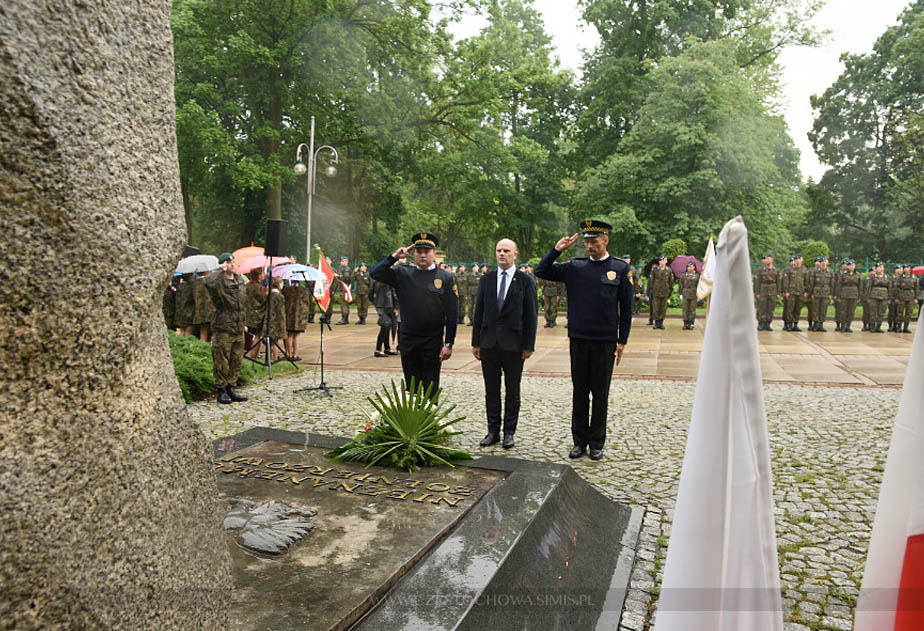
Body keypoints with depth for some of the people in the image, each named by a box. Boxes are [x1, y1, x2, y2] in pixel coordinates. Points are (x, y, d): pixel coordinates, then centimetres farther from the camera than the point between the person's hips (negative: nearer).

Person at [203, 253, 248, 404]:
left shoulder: (240, 281, 14)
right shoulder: (218, 282, -9)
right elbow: (209, 282, -36)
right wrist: (221, 270, -21)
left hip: (238, 329, 7)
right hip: (223, 329, -7)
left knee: (236, 362, 11)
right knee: (222, 362, -1)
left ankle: (231, 389, 21)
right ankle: (221, 391, 9)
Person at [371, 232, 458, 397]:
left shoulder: (446, 278, -1)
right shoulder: (403, 274, 6)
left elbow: (452, 315, -3)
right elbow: (376, 274, -1)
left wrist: (448, 344, -7)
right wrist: (394, 256, -6)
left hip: (433, 342, -2)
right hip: (407, 342, 2)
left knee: (431, 389, 5)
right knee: (411, 389, 11)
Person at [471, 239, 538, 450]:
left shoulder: (526, 281, -1)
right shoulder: (486, 279, 8)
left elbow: (531, 315, -2)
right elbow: (478, 312, 8)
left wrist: (529, 345, -6)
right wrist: (476, 342, 4)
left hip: (514, 343, -2)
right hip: (489, 343, 3)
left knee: (512, 391, 7)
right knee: (491, 390, 9)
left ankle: (509, 432, 18)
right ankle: (493, 431, 20)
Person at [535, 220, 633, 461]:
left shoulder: (620, 268, 0)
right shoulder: (574, 268, 5)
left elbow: (626, 307, 2)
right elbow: (541, 272, 5)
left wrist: (622, 341, -1)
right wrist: (557, 250, -7)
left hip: (605, 341, -2)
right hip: (578, 339, 2)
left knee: (600, 394, 7)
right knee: (579, 393, 8)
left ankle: (597, 443, 18)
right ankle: (579, 441, 19)